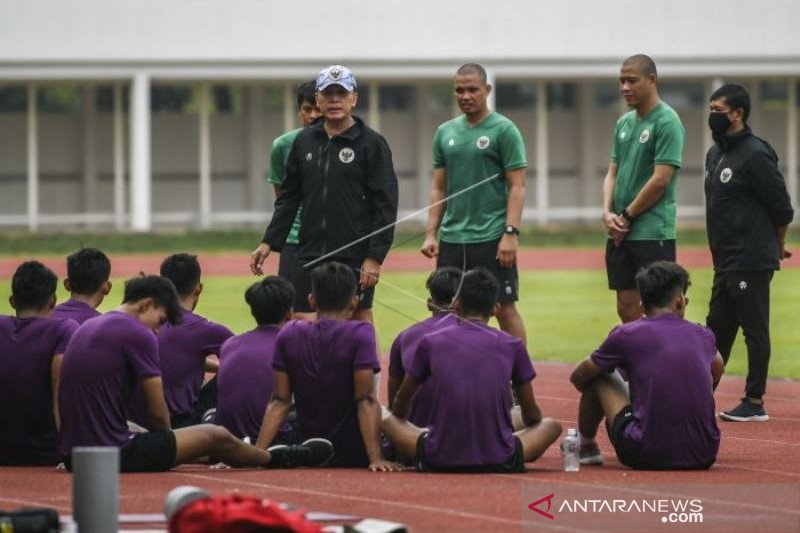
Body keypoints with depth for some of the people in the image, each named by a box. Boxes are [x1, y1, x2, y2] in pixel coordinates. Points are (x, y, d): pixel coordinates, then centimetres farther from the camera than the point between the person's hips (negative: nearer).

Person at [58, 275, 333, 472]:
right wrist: (166, 439, 14)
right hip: (114, 454, -9)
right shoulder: (138, 334, -12)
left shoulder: (85, 329, 15)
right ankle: (279, 458, 34)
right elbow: (158, 411, -9)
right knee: (216, 437, 9)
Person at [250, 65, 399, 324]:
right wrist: (269, 242, 9)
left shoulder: (371, 143, -3)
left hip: (354, 259, -5)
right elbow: (289, 198, 17)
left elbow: (386, 205, -7)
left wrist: (375, 257, -14)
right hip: (310, 256, 5)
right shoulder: (305, 141, 11)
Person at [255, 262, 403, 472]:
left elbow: (279, 402, -4)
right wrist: (376, 458, -22)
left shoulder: (289, 334, -3)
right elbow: (366, 401, -20)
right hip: (355, 454, -5)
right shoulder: (359, 334, -15)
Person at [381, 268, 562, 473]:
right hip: (499, 462, 0)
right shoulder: (512, 346, 1)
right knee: (552, 426, 24)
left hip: (440, 461, 0)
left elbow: (400, 404, 18)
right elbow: (532, 415, 14)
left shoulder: (430, 343, 2)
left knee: (385, 418, 24)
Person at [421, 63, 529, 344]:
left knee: (505, 309, -3)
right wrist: (431, 233, 7)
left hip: (492, 239, -5)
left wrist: (511, 233, -16)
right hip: (452, 239, 5)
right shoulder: (445, 133, 12)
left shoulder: (504, 130, -4)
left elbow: (517, 186, -7)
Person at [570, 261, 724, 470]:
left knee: (599, 376, 17)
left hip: (647, 456, -3)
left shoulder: (625, 335, -2)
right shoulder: (703, 335, 8)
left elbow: (578, 378, 15)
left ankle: (586, 445, 38)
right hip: (703, 457, 3)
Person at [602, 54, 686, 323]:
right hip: (619, 233, 8)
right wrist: (608, 212, -1)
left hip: (653, 233, -8)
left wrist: (627, 216, -10)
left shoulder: (667, 122, -10)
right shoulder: (624, 123, 14)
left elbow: (661, 180, -15)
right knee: (626, 309, 9)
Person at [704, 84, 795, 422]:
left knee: (755, 331, -3)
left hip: (751, 264, -9)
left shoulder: (755, 155, -14)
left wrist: (776, 248, 3)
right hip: (725, 263, 9)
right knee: (717, 328, 13)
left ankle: (754, 403, 1)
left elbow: (782, 209, -12)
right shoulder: (716, 155, 14)